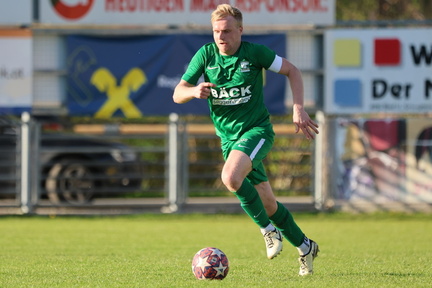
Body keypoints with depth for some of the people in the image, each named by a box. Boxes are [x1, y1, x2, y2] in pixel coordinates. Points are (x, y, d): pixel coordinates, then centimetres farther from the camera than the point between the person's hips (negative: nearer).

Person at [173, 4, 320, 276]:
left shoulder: (254, 52, -10)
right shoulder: (206, 54, -3)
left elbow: (292, 70, 2)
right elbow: (177, 94, -3)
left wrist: (299, 108, -8)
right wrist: (194, 91, -26)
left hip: (257, 129, -4)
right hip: (228, 137, 4)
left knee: (231, 177, -31)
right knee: (266, 202, 8)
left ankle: (269, 230, -12)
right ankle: (305, 247, 27)